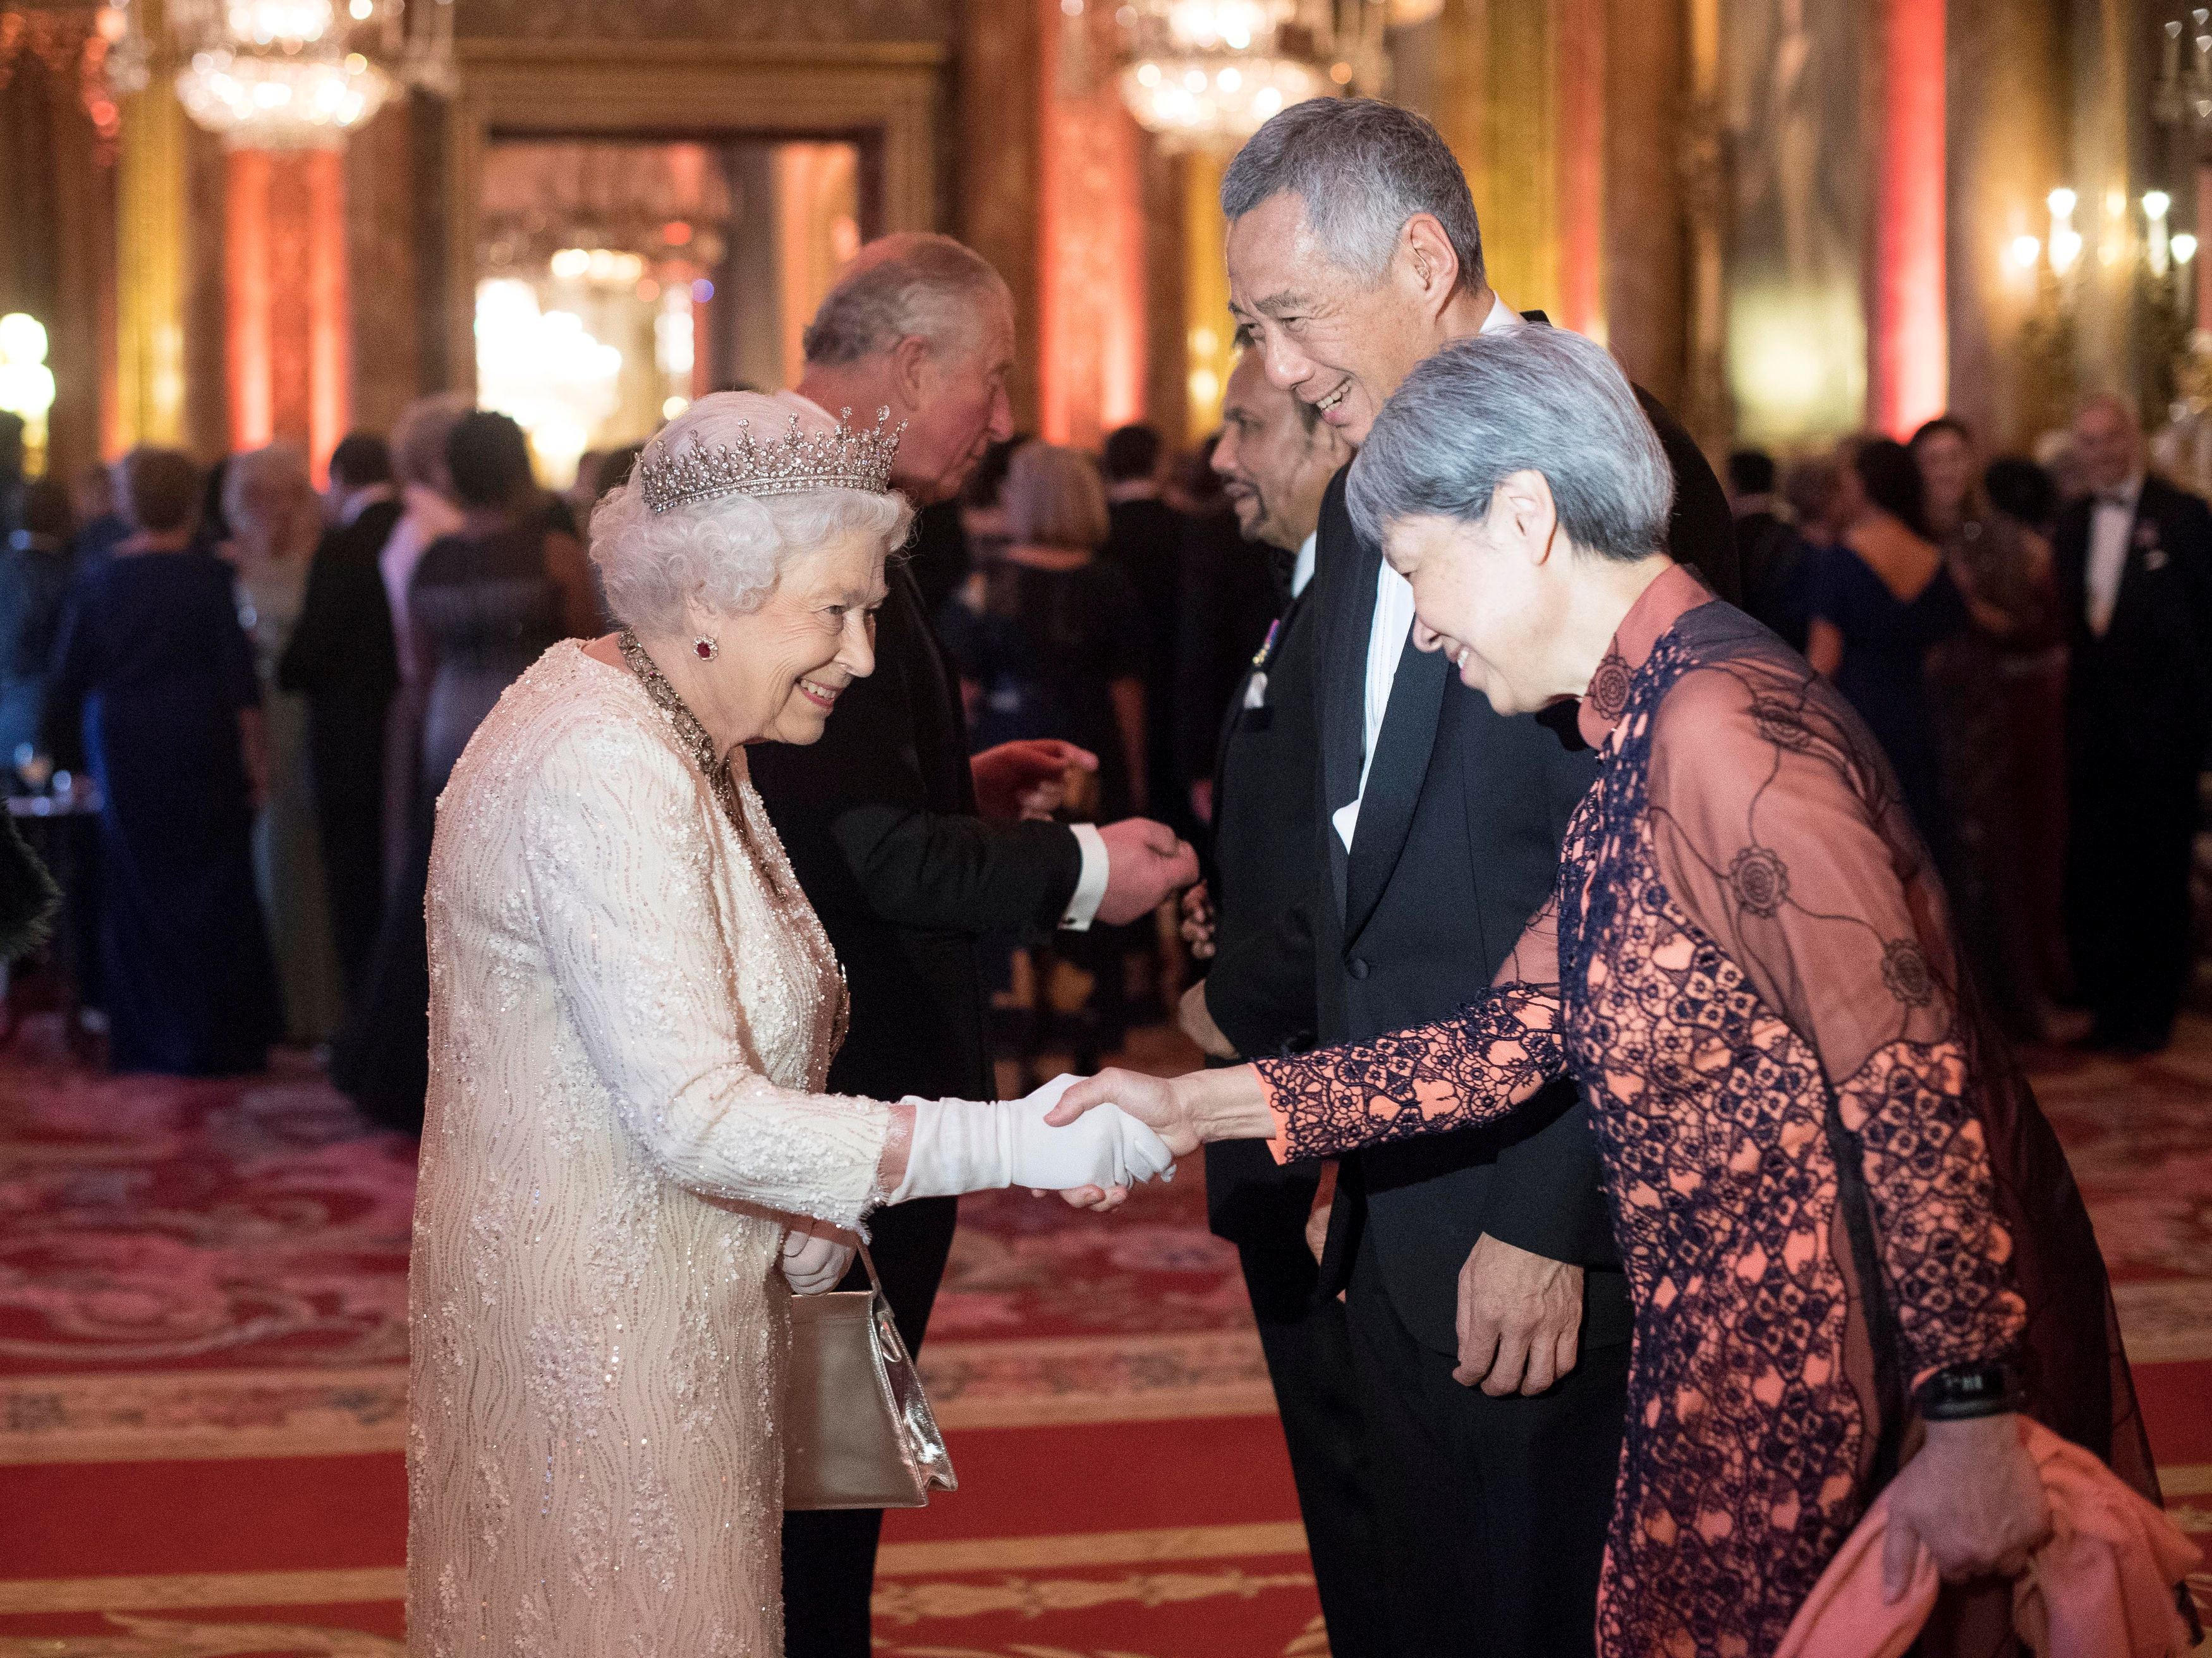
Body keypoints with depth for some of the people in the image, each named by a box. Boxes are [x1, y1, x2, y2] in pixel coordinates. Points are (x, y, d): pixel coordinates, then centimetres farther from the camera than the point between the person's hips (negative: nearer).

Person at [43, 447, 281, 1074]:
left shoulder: (98, 582, 3)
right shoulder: (206, 575, -8)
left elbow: (70, 678, 7)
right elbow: (237, 669, -11)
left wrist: (65, 747, 17)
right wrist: (253, 751, -6)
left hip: (123, 751, 3)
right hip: (200, 750, -3)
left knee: (135, 894, 10)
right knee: (210, 891, 4)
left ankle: (143, 1038, 13)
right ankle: (214, 1038, 5)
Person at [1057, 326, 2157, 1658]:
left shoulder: (1721, 725, -20)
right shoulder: (1644, 741, 12)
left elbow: (1910, 1080, -24)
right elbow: (1516, 1038, 10)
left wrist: (1971, 1421, -24)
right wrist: (1202, 1105, 7)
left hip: (1858, 1383, -9)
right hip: (1749, 1364, 9)